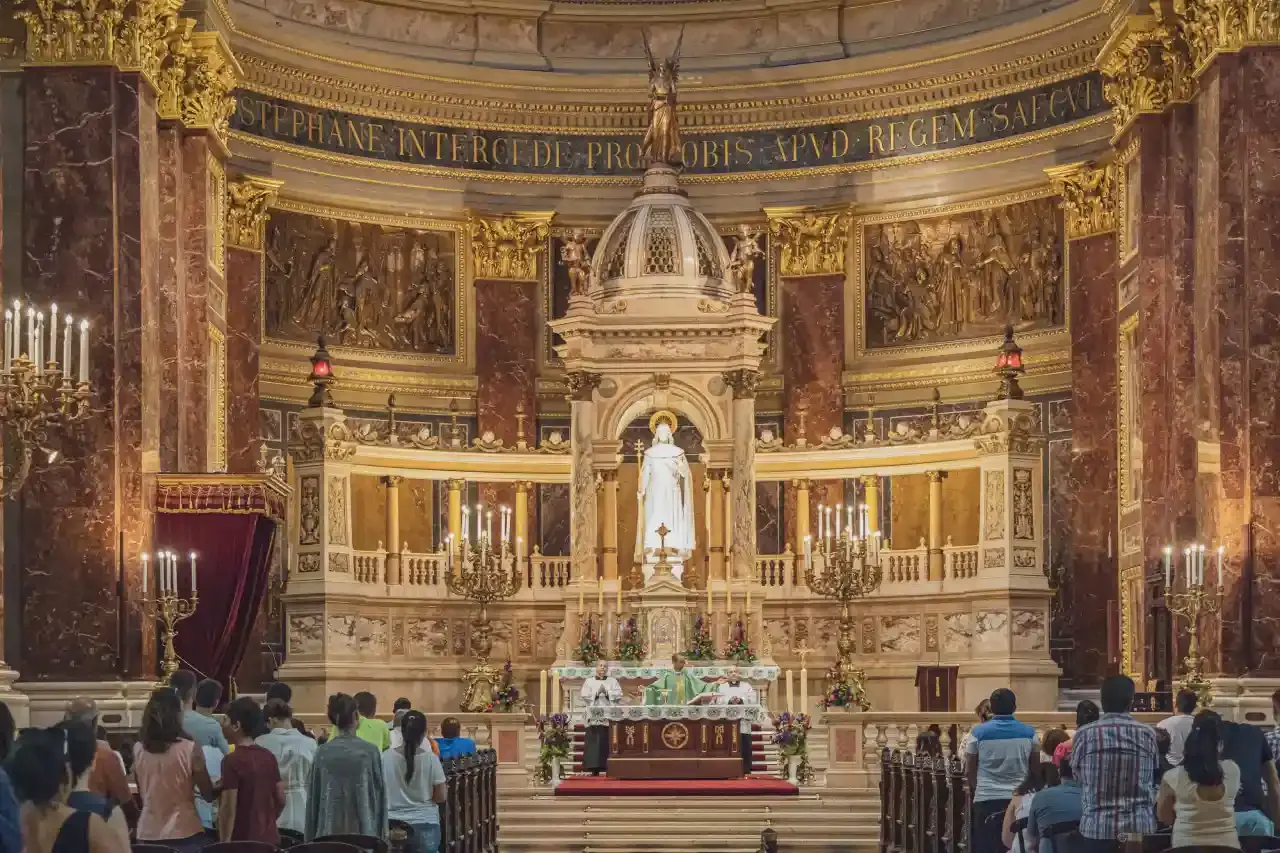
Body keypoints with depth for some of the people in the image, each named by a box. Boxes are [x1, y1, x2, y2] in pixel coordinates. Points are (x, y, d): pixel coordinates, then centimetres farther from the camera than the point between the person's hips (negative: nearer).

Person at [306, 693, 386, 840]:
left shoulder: (322, 752, 0)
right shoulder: (370, 751, -5)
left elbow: (313, 797, 5)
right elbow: (380, 795, 0)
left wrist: (311, 836, 12)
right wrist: (382, 834, 8)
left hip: (329, 831, 2)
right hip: (363, 831, -2)